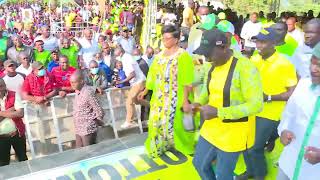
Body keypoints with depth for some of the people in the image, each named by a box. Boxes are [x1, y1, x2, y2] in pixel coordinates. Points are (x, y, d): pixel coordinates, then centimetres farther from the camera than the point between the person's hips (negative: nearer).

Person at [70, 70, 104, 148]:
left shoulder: (88, 93, -20)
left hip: (88, 130, -8)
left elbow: (99, 111, -17)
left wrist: (96, 122, -3)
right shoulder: (77, 92, 6)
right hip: (78, 130, 8)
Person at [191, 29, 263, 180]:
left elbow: (256, 105, -27)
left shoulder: (245, 67, -24)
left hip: (232, 132, -7)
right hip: (212, 128, 7)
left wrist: (218, 112, -31)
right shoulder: (213, 66, 1)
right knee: (199, 163, 22)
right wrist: (198, 104, -5)